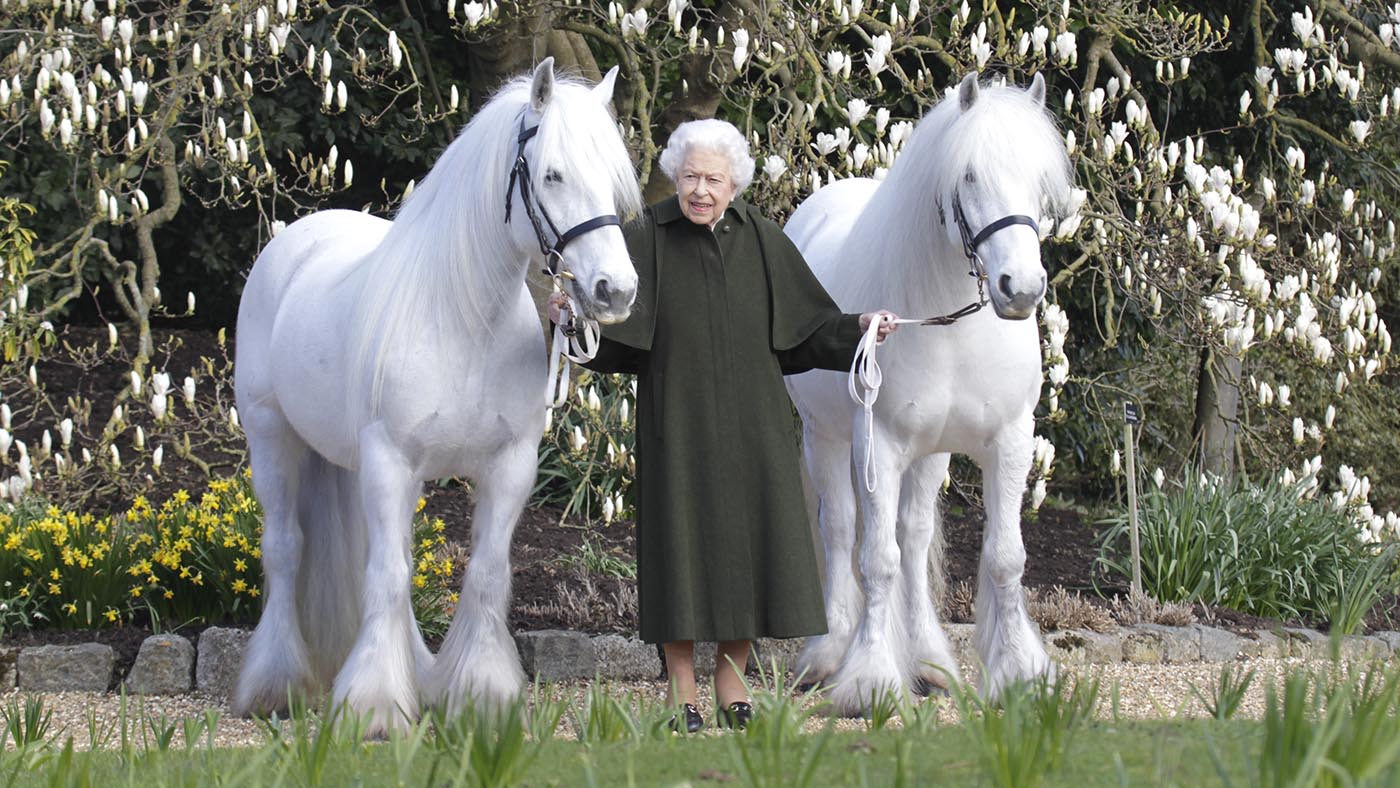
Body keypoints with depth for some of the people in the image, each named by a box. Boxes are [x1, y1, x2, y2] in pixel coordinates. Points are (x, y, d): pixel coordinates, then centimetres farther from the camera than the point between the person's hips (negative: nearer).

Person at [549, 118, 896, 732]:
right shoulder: (646, 239, -3)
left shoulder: (761, 240, 5)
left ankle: (732, 687, 17)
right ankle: (681, 694, 7)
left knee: (747, 543, 5)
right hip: (678, 423, -3)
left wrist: (857, 328, -7)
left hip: (751, 425, 3)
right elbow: (610, 328, -10)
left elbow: (806, 325, 8)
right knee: (682, 543, -2)